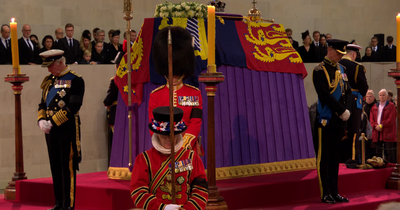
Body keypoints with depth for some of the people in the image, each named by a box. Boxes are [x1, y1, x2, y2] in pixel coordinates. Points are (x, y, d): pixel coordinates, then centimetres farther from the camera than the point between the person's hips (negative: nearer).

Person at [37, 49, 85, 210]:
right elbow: (43, 104, 17)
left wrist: (52, 122, -18)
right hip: (51, 130, 7)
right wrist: (41, 121, -3)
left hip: (67, 129, -7)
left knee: (68, 167, -3)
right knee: (55, 167, 10)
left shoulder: (75, 80, -8)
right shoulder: (49, 81, 14)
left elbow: (73, 107, -17)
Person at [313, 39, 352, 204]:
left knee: (335, 157, 10)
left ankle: (334, 192, 15)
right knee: (324, 157, -2)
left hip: (340, 120, 7)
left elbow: (348, 91, 11)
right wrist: (342, 111, -16)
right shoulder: (320, 71, -10)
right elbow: (325, 95, -17)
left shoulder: (341, 69, 14)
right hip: (326, 120, -7)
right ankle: (325, 193, 2)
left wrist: (347, 110, -5)